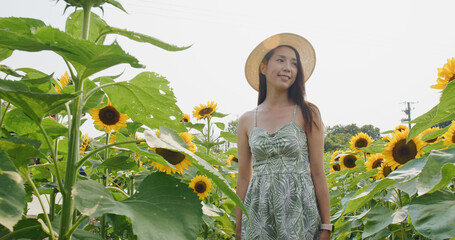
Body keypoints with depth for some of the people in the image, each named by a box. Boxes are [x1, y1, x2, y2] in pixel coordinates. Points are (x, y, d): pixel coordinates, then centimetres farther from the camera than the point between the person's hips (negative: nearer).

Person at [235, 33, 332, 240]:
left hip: (299, 209, -2)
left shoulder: (307, 114, -1)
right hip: (259, 213, 2)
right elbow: (243, 178, 8)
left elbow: (318, 173, -1)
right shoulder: (246, 120, 5)